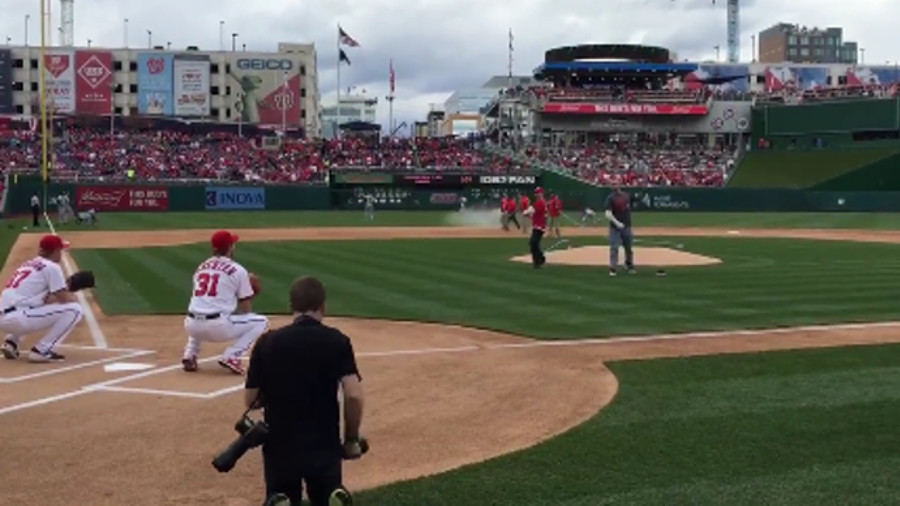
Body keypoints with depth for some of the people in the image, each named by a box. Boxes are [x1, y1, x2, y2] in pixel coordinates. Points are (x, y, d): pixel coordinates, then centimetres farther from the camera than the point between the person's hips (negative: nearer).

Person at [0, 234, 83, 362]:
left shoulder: (29, 264, 22)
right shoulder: (51, 266, -2)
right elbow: (65, 299, -3)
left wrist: (65, 289, 18)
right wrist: (72, 296, 18)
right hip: (17, 318, -9)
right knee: (73, 309, -6)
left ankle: (12, 342, 19)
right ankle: (41, 350, -9)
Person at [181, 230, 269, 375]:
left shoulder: (201, 267, 19)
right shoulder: (238, 270, 3)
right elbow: (245, 310, 4)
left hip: (191, 326, 6)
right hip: (218, 327, -6)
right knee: (261, 321, 12)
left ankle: (189, 356, 18)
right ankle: (231, 357, -3)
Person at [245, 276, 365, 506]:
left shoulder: (267, 342, -2)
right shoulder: (336, 341, -6)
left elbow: (250, 400, 2)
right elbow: (354, 396, -15)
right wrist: (352, 439, -1)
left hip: (279, 446, 1)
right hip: (323, 446, 0)